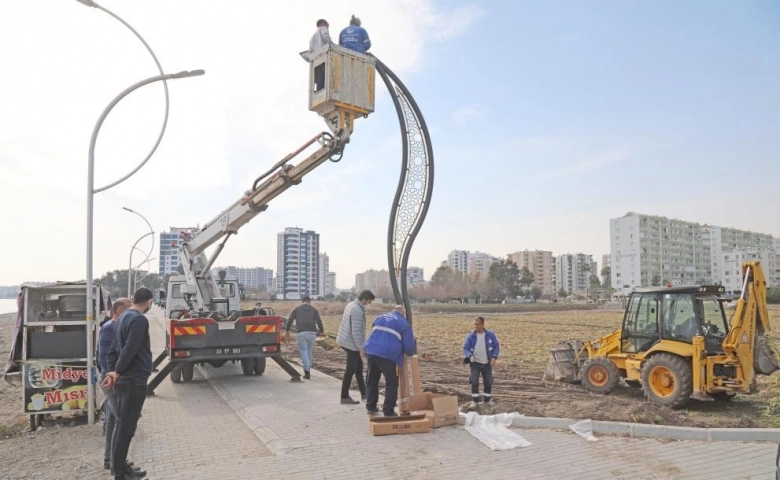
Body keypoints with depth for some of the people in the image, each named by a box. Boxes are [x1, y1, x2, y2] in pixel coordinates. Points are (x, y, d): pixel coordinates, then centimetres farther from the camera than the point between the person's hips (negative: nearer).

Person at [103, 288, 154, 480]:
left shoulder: (123, 318, 15)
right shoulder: (139, 320, -16)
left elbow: (114, 349, 14)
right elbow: (130, 350, -22)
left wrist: (112, 371, 8)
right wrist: (117, 373, -14)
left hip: (124, 379, 10)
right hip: (135, 380, -10)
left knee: (121, 425, 15)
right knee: (126, 427, -3)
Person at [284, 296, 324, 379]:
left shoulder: (297, 309, 11)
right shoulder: (314, 310, 10)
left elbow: (290, 320, 10)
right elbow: (319, 321, 7)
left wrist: (287, 330, 24)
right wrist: (322, 331, 23)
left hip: (302, 333, -1)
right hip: (312, 333, 1)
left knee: (304, 352, 0)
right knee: (309, 351, 16)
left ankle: (307, 371, -11)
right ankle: (308, 370, 22)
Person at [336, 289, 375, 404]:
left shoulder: (351, 304, 7)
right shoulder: (357, 311, -23)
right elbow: (356, 332, -24)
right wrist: (361, 347, -19)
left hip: (345, 341, 10)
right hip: (351, 344, -10)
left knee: (359, 366, 17)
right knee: (350, 370, -1)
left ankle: (363, 393, 26)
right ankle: (344, 397, 8)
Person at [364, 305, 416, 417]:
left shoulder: (380, 318, 25)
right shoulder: (404, 324, 9)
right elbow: (408, 346, 5)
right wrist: (410, 352, 27)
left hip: (371, 352, 5)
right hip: (388, 356, -5)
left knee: (372, 380, 21)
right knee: (392, 384, 8)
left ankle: (370, 407, 29)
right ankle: (388, 412, 10)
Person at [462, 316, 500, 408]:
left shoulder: (490, 335, -7)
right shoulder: (470, 336, -8)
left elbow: (496, 346, 1)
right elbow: (465, 348, -3)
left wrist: (494, 357, -13)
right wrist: (470, 356, -22)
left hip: (487, 363, 1)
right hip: (475, 363, -1)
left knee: (488, 382, 8)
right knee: (474, 382, -10)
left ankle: (487, 400, 27)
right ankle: (475, 401, 3)